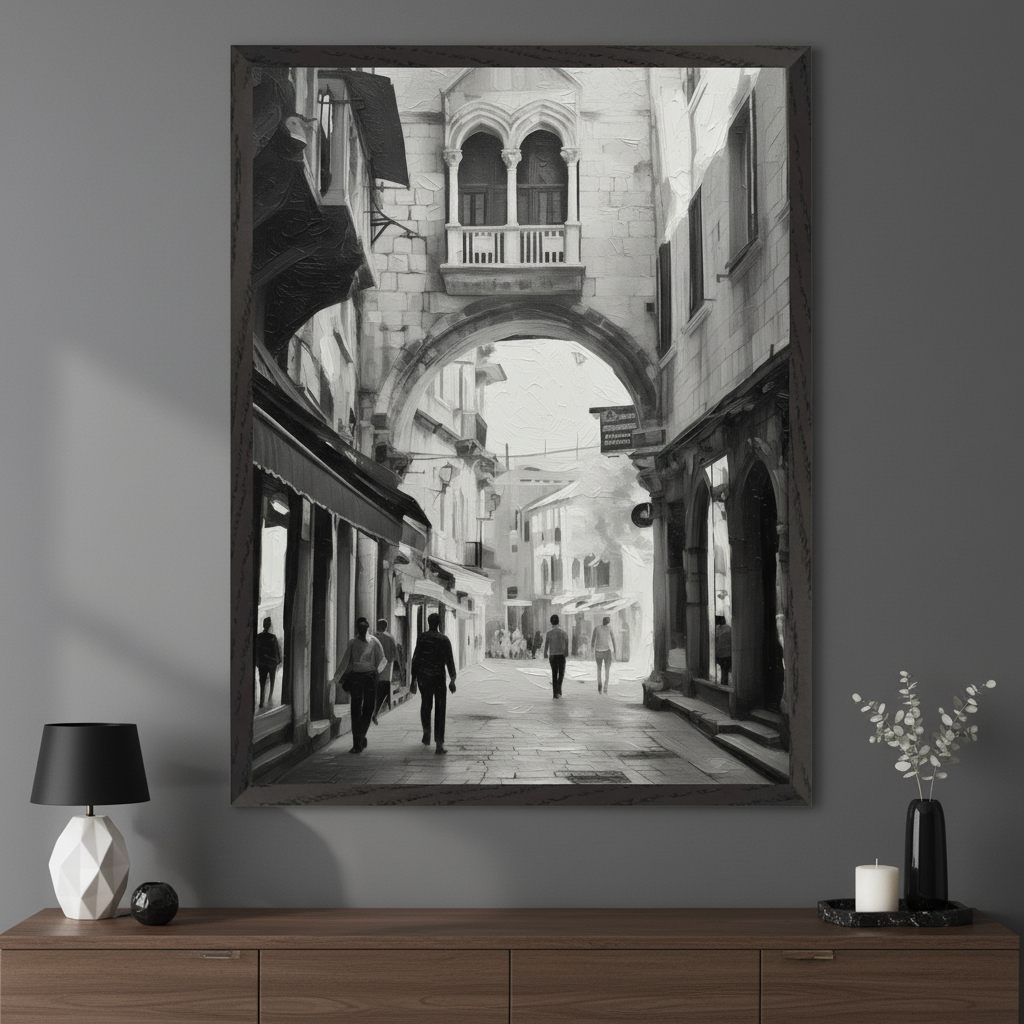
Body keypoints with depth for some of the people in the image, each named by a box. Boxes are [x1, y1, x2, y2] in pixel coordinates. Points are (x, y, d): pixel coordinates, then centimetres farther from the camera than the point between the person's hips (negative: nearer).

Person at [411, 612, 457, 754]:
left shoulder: (422, 638, -1)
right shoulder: (444, 640, -3)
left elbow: (416, 659, 0)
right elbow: (449, 661, -2)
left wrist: (414, 680, 5)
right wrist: (452, 680, 5)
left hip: (423, 677, 1)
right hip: (438, 677, -1)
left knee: (425, 705, 24)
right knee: (440, 709, 0)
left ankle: (426, 731, 13)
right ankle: (439, 744, -6)